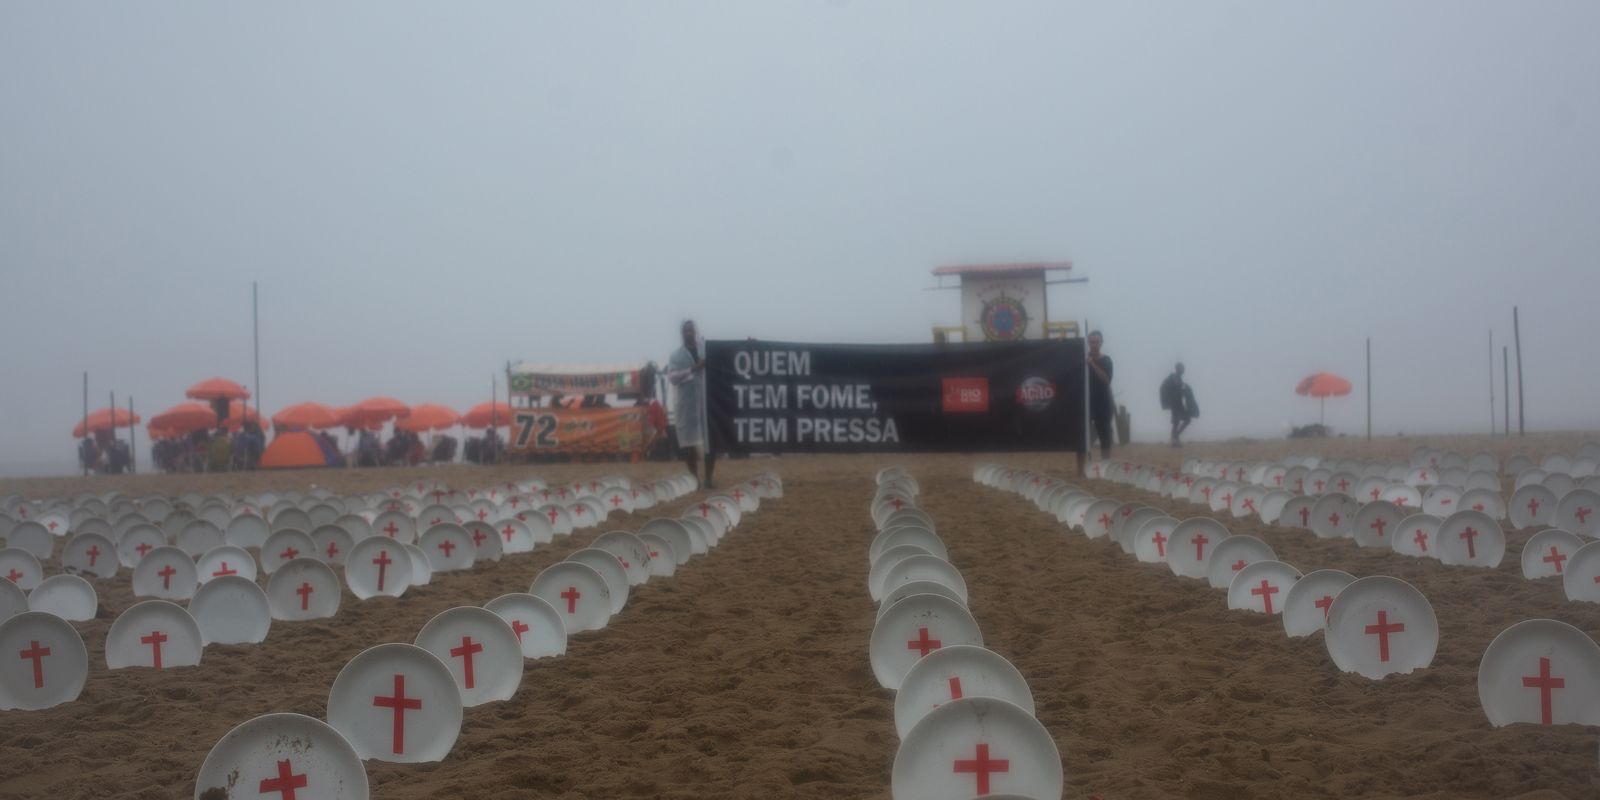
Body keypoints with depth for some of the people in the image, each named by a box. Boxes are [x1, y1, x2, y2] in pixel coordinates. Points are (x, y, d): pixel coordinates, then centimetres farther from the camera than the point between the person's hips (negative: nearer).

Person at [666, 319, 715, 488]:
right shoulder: (676, 355, 6)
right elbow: (671, 377, -6)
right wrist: (693, 369, -16)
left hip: (707, 401, 1)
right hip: (687, 403, -1)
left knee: (711, 442, -1)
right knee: (689, 443, 0)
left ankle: (708, 478, 8)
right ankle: (694, 478, 9)